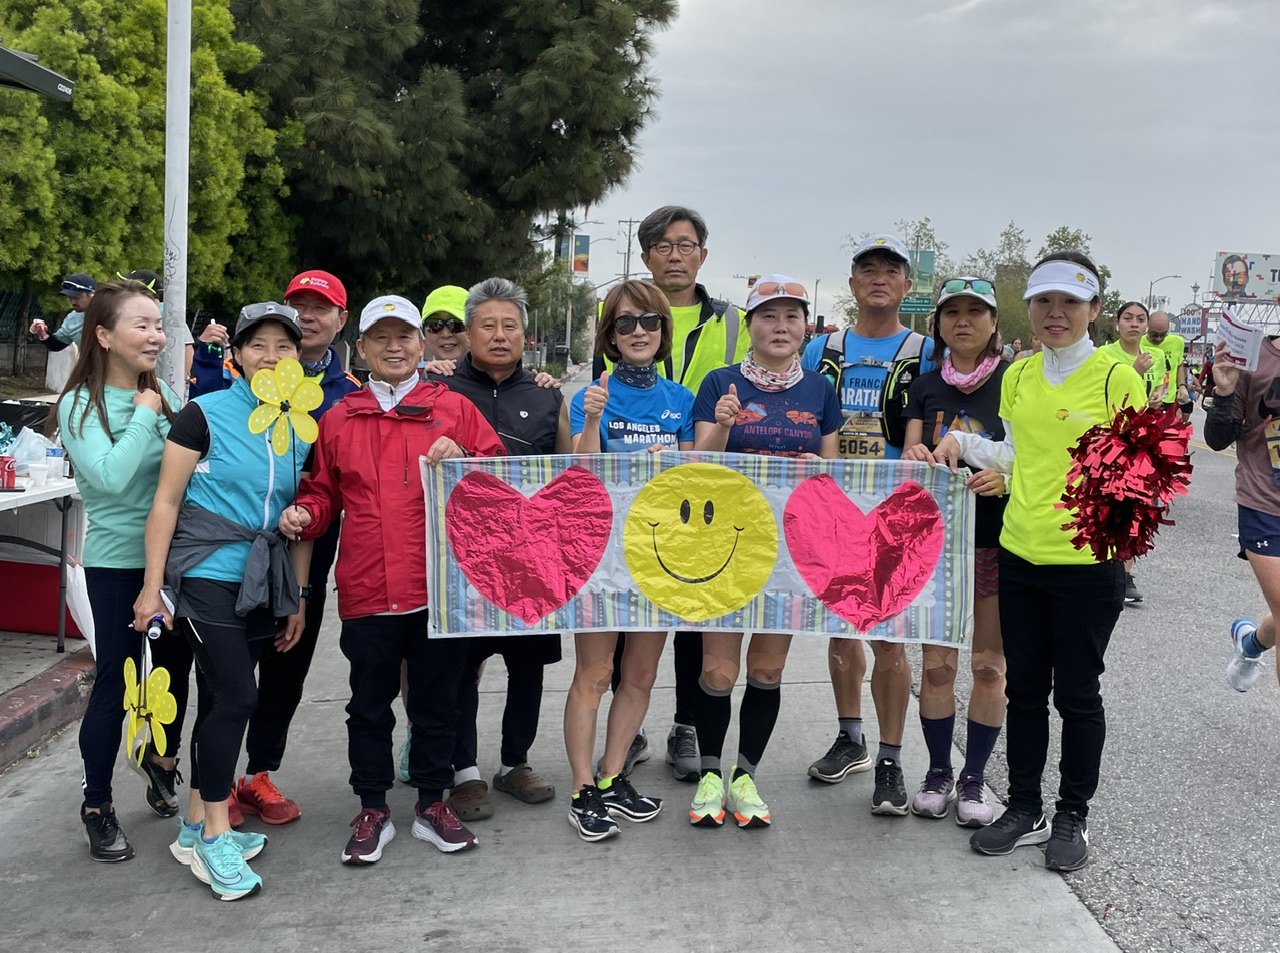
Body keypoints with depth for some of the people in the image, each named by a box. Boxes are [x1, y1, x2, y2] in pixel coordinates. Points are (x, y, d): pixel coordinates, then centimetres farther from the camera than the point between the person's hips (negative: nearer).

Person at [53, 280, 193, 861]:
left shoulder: (164, 396, 4)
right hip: (116, 563, -5)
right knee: (115, 683, -1)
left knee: (175, 667, 15)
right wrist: (144, 415, -17)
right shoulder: (81, 405, -11)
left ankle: (162, 760, 41)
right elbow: (111, 476, -24)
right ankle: (97, 807, 15)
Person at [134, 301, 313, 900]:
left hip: (262, 582, 5)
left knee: (220, 697, 11)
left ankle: (195, 826, 22)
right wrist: (153, 585, -9)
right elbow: (166, 501, -6)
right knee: (235, 697, -11)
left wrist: (296, 598, 14)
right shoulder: (205, 413, -6)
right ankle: (214, 837, 1)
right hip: (207, 575, -5)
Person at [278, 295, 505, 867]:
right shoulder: (339, 419, 10)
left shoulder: (454, 408, 6)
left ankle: (433, 804, 24)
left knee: (437, 700, 10)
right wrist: (304, 514, -6)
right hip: (367, 592, 1)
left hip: (440, 588, -1)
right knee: (370, 706, 9)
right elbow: (323, 492, 15)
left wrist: (461, 459, -13)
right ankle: (372, 810, 22)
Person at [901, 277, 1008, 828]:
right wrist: (915, 457, -19)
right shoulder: (926, 388, 8)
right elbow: (910, 454, 5)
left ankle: (974, 779, 18)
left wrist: (1006, 477, -23)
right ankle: (938, 772, 21)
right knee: (936, 662, 6)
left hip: (997, 540, -2)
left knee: (989, 664, 5)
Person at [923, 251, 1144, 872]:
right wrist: (962, 443, 3)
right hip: (1020, 556, 5)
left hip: (1088, 563, -5)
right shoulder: (1019, 376, 7)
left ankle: (1072, 816, 23)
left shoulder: (1116, 378, -9)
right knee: (1024, 687, 13)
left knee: (1076, 693, 7)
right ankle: (1025, 810, 27)